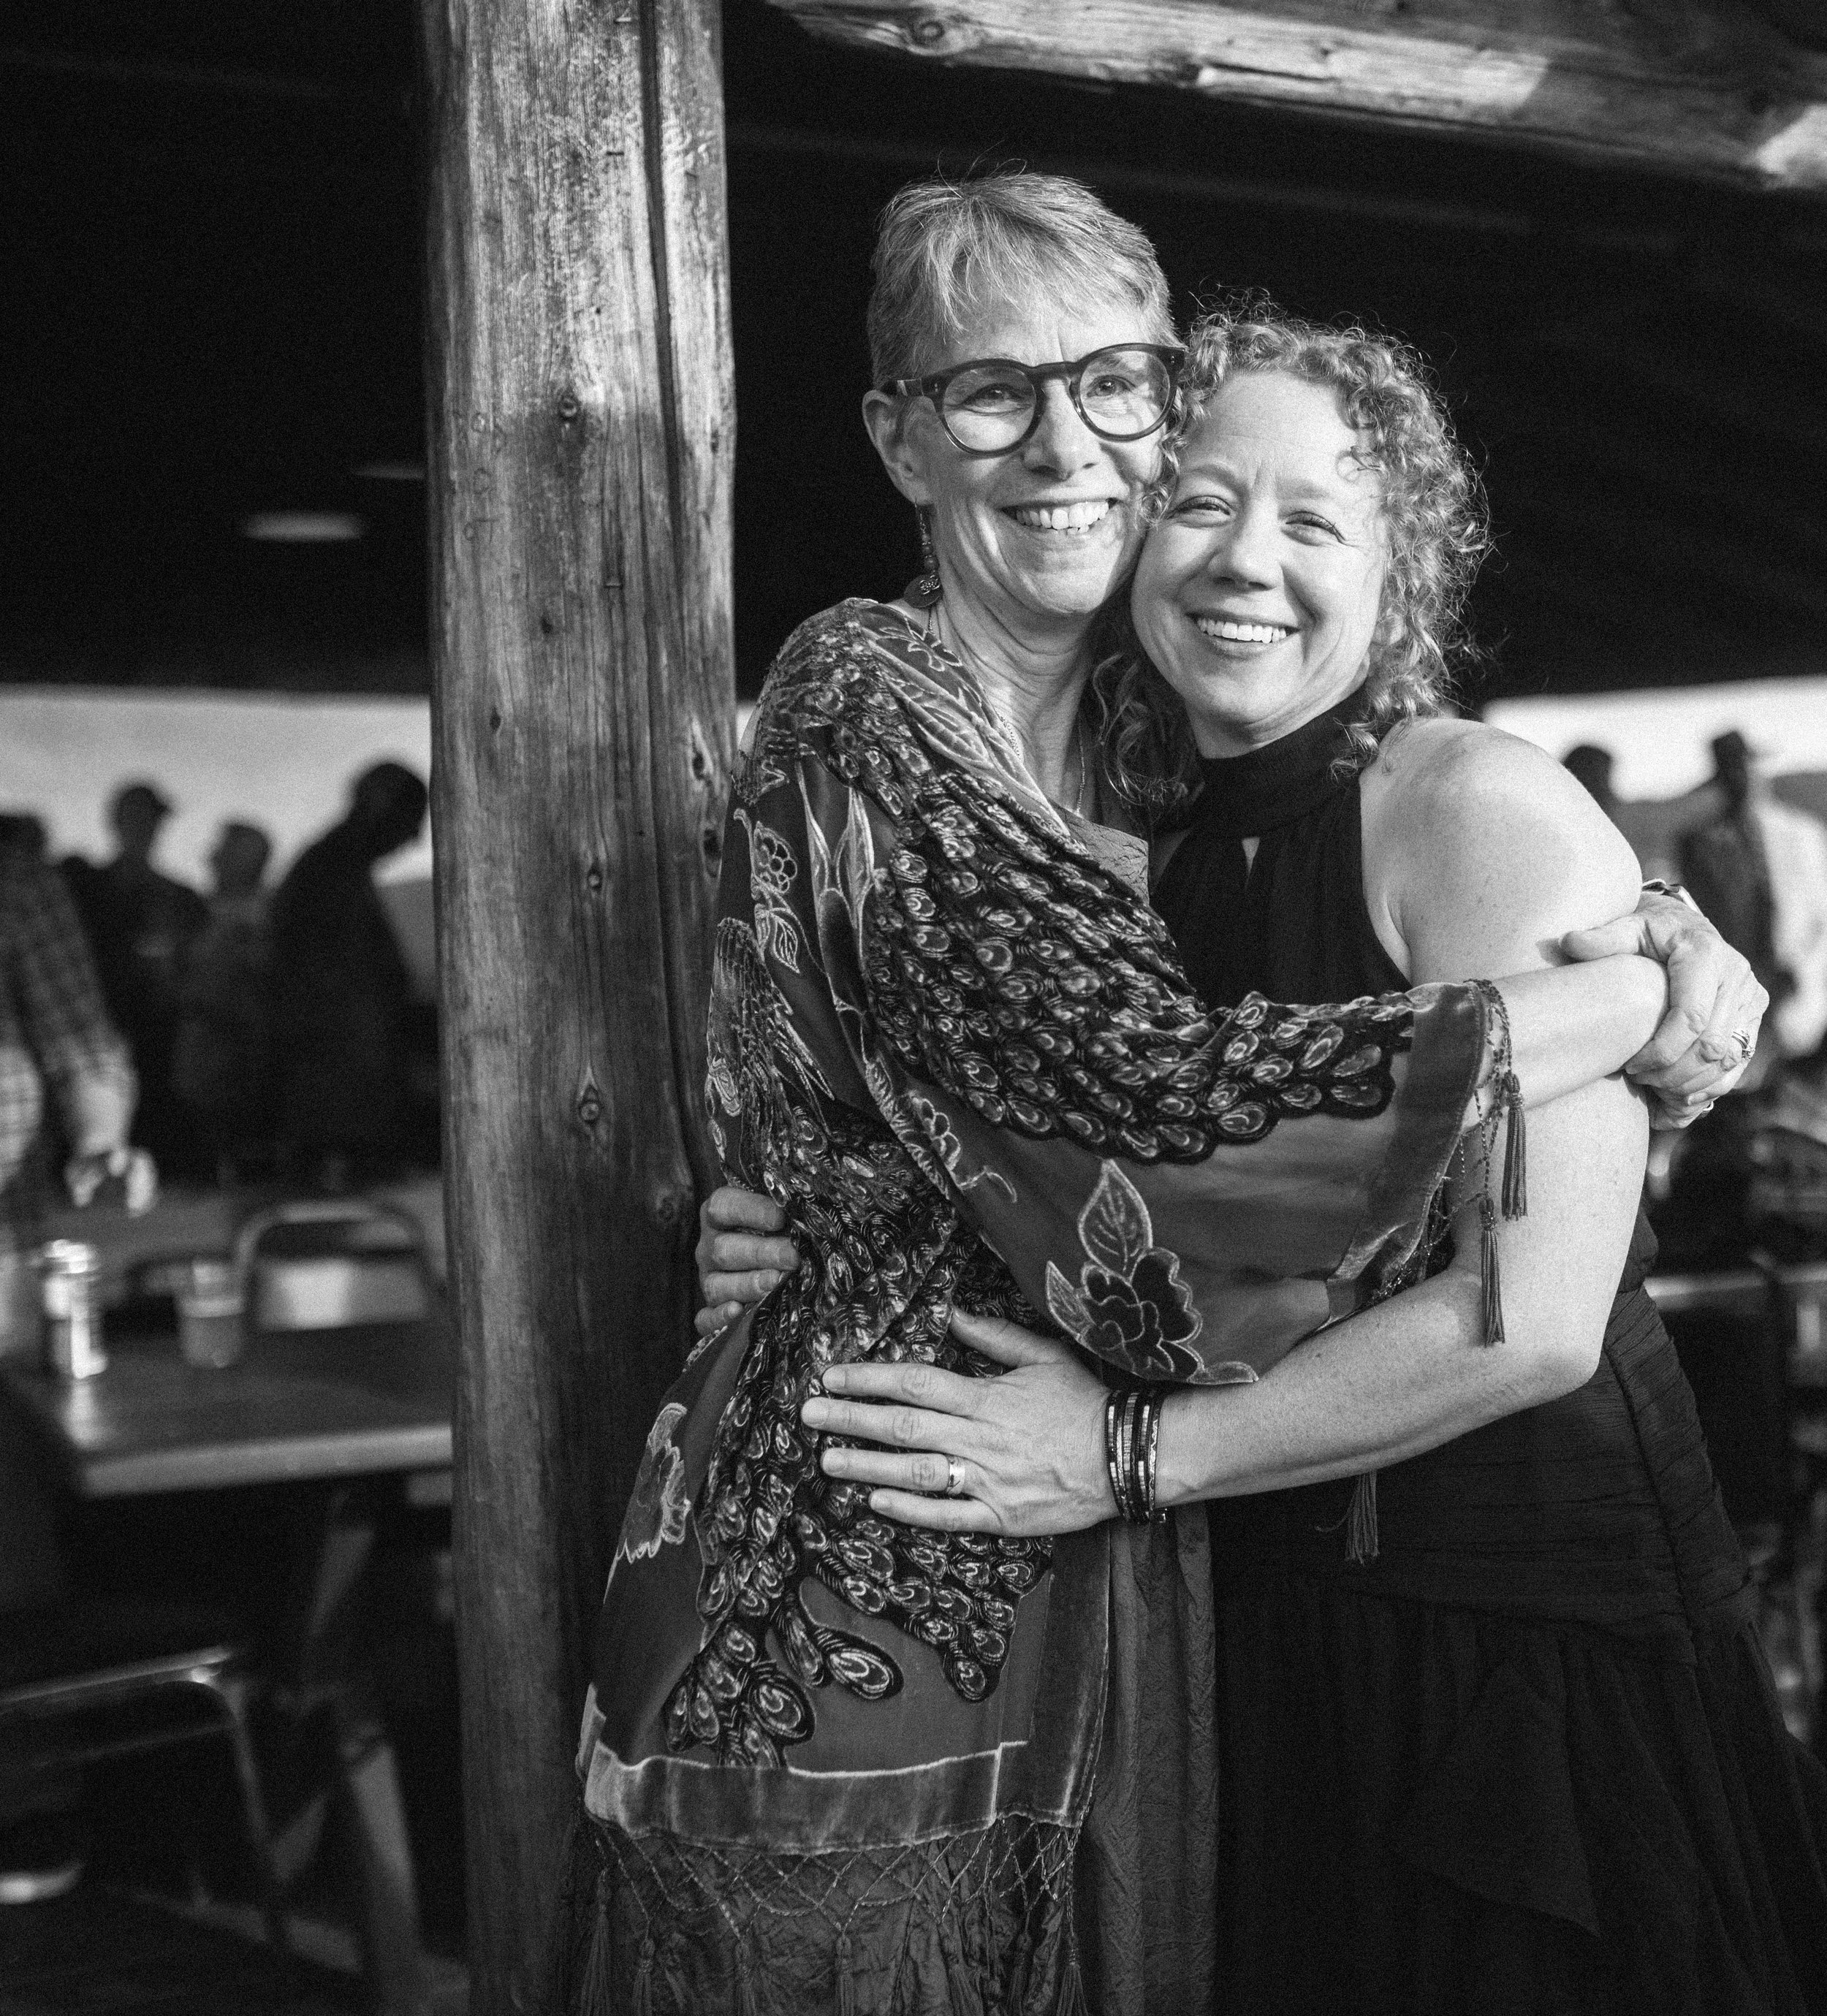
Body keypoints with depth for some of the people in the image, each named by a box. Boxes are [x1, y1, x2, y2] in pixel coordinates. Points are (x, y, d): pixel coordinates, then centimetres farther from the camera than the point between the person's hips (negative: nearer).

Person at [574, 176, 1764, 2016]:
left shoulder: (1128, 754, 10)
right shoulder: (863, 701, -14)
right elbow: (1154, 1088, -26)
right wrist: (1652, 1003, -16)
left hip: (1097, 1570, 7)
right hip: (867, 1570, -7)